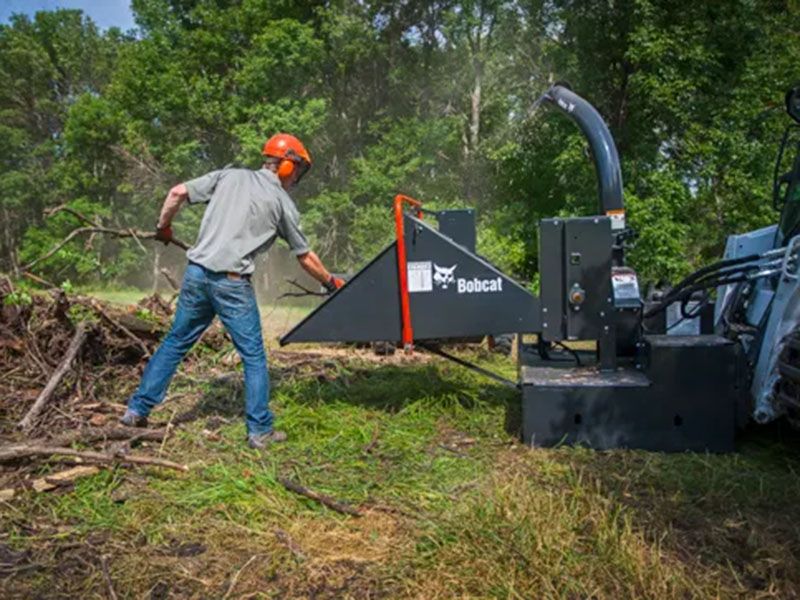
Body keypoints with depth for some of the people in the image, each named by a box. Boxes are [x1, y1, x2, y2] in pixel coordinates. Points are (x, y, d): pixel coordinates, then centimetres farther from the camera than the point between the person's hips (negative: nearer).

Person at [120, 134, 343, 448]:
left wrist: (163, 226, 21)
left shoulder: (229, 175, 12)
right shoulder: (283, 201, 4)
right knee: (254, 357, 7)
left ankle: (137, 409, 24)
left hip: (196, 272, 4)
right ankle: (260, 431, 11)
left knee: (175, 343, 19)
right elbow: (304, 256, 11)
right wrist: (330, 282, 26)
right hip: (231, 283, -4)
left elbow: (178, 192, 5)